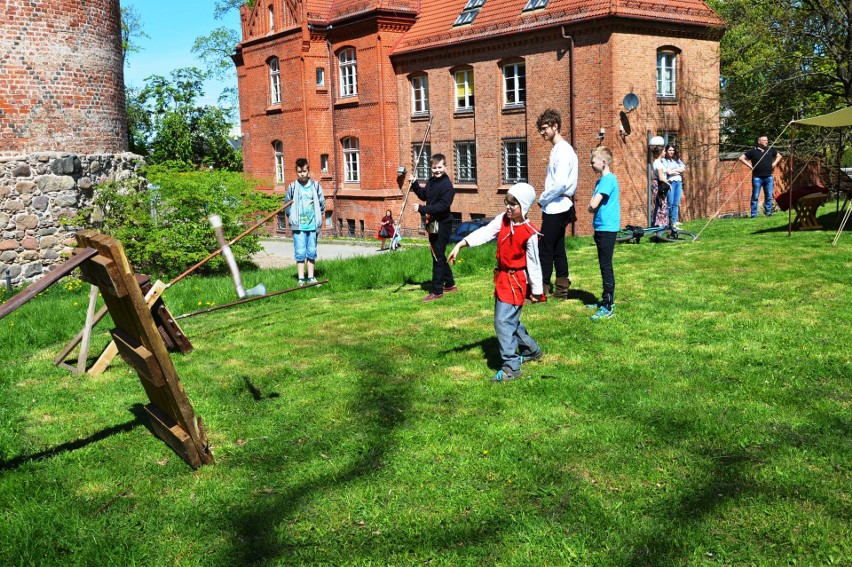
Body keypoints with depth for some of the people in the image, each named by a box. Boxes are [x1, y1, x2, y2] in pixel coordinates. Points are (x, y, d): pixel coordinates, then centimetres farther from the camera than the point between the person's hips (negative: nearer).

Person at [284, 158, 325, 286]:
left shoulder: (316, 185, 4)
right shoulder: (292, 187, 0)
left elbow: (322, 203, 10)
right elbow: (287, 205, 7)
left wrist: (319, 217, 5)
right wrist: (293, 218, 3)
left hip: (313, 225, 2)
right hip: (298, 226, -2)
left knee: (312, 252, 8)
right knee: (300, 253, -3)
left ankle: (311, 277, 17)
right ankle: (301, 279, 3)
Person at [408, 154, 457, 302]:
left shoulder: (447, 185, -18)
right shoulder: (431, 181, 9)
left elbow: (443, 206, -26)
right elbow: (423, 196, 23)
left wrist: (422, 209, -29)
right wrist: (414, 184, 8)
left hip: (442, 225, -9)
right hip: (433, 223, 9)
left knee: (438, 257, -5)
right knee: (439, 256, 18)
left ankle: (437, 291, 0)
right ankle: (450, 284, 31)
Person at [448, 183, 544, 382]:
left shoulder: (529, 233, -17)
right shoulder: (503, 220, 1)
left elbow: (534, 264, -11)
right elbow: (484, 233, -7)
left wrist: (536, 291, -5)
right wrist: (460, 244, -18)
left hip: (516, 281, -8)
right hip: (502, 277, 8)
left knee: (503, 322, -12)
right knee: (510, 320, 19)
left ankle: (511, 368, -5)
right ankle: (532, 350, 40)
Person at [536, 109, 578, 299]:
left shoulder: (563, 150, -16)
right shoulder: (557, 149, 14)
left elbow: (560, 184, -24)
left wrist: (542, 199, -12)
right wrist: (545, 199, 8)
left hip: (556, 208, -10)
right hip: (556, 207, 10)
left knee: (545, 250, -5)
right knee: (557, 249, 13)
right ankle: (561, 289, 19)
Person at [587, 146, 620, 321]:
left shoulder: (608, 179, -16)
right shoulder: (601, 180, 14)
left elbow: (593, 205, -22)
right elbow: (592, 205, 14)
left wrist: (592, 205, -1)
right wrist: (593, 207, -6)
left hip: (607, 228, -10)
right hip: (601, 228, 10)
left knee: (606, 266, -8)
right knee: (604, 265, 15)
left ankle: (608, 306, -6)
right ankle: (606, 300, 25)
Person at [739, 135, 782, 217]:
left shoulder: (770, 150, 12)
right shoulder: (753, 151, 0)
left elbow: (779, 156, 28)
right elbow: (741, 158, 0)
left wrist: (774, 163, 11)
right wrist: (749, 165, -5)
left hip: (769, 177, 4)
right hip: (757, 177, -4)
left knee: (769, 196, 5)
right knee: (755, 196, -2)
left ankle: (768, 212, 12)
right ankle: (754, 214, 1)